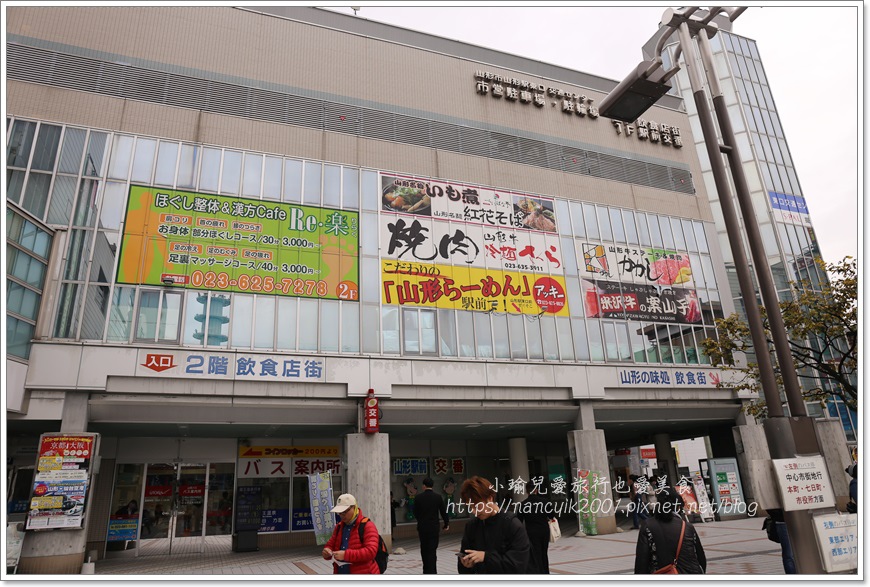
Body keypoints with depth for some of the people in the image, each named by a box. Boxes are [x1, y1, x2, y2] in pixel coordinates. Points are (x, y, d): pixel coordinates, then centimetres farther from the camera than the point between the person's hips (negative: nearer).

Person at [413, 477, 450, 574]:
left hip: (422, 527, 1)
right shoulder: (438, 497, -6)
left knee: (424, 549, 15)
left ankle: (426, 570, 23)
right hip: (434, 527, -1)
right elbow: (443, 512, -1)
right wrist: (446, 524, 15)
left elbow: (415, 513, 3)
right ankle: (431, 571, -5)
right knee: (432, 550, 1)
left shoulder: (418, 497, -5)